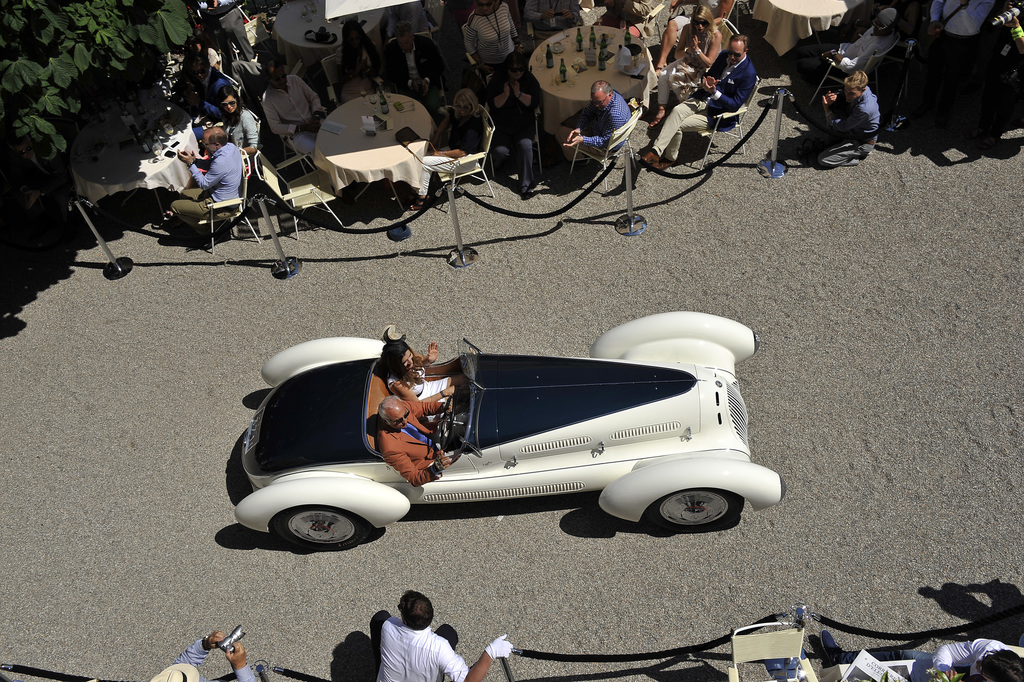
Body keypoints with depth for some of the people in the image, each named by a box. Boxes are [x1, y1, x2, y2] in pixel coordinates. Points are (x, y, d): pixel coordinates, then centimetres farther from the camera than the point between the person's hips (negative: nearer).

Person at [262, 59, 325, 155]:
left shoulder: (295, 80, 7)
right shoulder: (267, 98, -6)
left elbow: (314, 97, 17)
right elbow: (275, 127, -8)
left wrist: (316, 115, -5)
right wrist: (303, 128, -16)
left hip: (315, 122, 5)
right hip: (298, 134, -5)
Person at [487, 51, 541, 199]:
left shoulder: (530, 79, 1)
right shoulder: (497, 80, -2)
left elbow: (535, 102, -8)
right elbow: (492, 104, -7)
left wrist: (519, 94, -21)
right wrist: (505, 94, -23)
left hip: (525, 125, 0)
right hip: (501, 126, 0)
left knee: (525, 146, -27)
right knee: (500, 151, -23)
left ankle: (526, 185, -20)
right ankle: (497, 164, 18)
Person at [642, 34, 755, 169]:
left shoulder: (749, 74, -16)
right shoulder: (724, 56, 4)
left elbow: (735, 105, -16)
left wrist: (714, 92, -26)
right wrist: (705, 83, -8)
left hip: (716, 112, -6)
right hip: (702, 99, 6)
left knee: (677, 126, -19)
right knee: (677, 111, -25)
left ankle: (670, 157, 3)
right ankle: (656, 151, -30)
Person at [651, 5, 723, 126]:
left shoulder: (716, 35, -22)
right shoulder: (688, 29, -9)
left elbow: (709, 63, -18)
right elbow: (677, 55, -6)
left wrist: (697, 50, -32)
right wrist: (688, 50, -28)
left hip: (704, 71, -5)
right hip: (687, 62, 5)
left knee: (675, 78, -25)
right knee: (663, 74, -18)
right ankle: (661, 109, -13)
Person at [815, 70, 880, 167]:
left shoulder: (865, 109, -38)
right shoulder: (855, 88, -15)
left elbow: (842, 127, -27)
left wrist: (826, 109, -22)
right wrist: (835, 97, -18)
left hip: (862, 143, -9)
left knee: (823, 160, -14)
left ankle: (859, 156, 1)